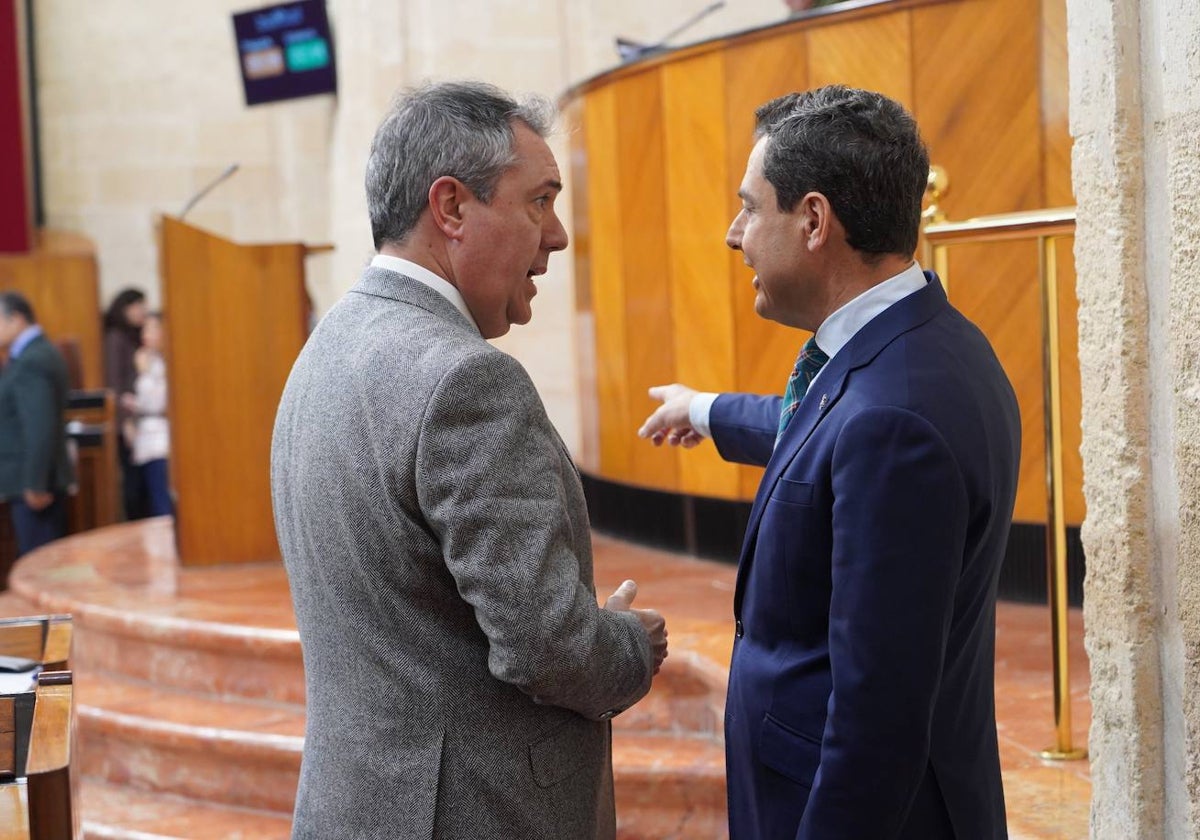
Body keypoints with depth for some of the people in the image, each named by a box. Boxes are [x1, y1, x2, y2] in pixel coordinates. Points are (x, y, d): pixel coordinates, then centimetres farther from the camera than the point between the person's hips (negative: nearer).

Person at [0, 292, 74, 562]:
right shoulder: (42, 352, 14)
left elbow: (40, 429, -22)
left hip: (33, 485, -10)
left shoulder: (31, 362, -17)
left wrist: (34, 485, -20)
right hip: (42, 480, 10)